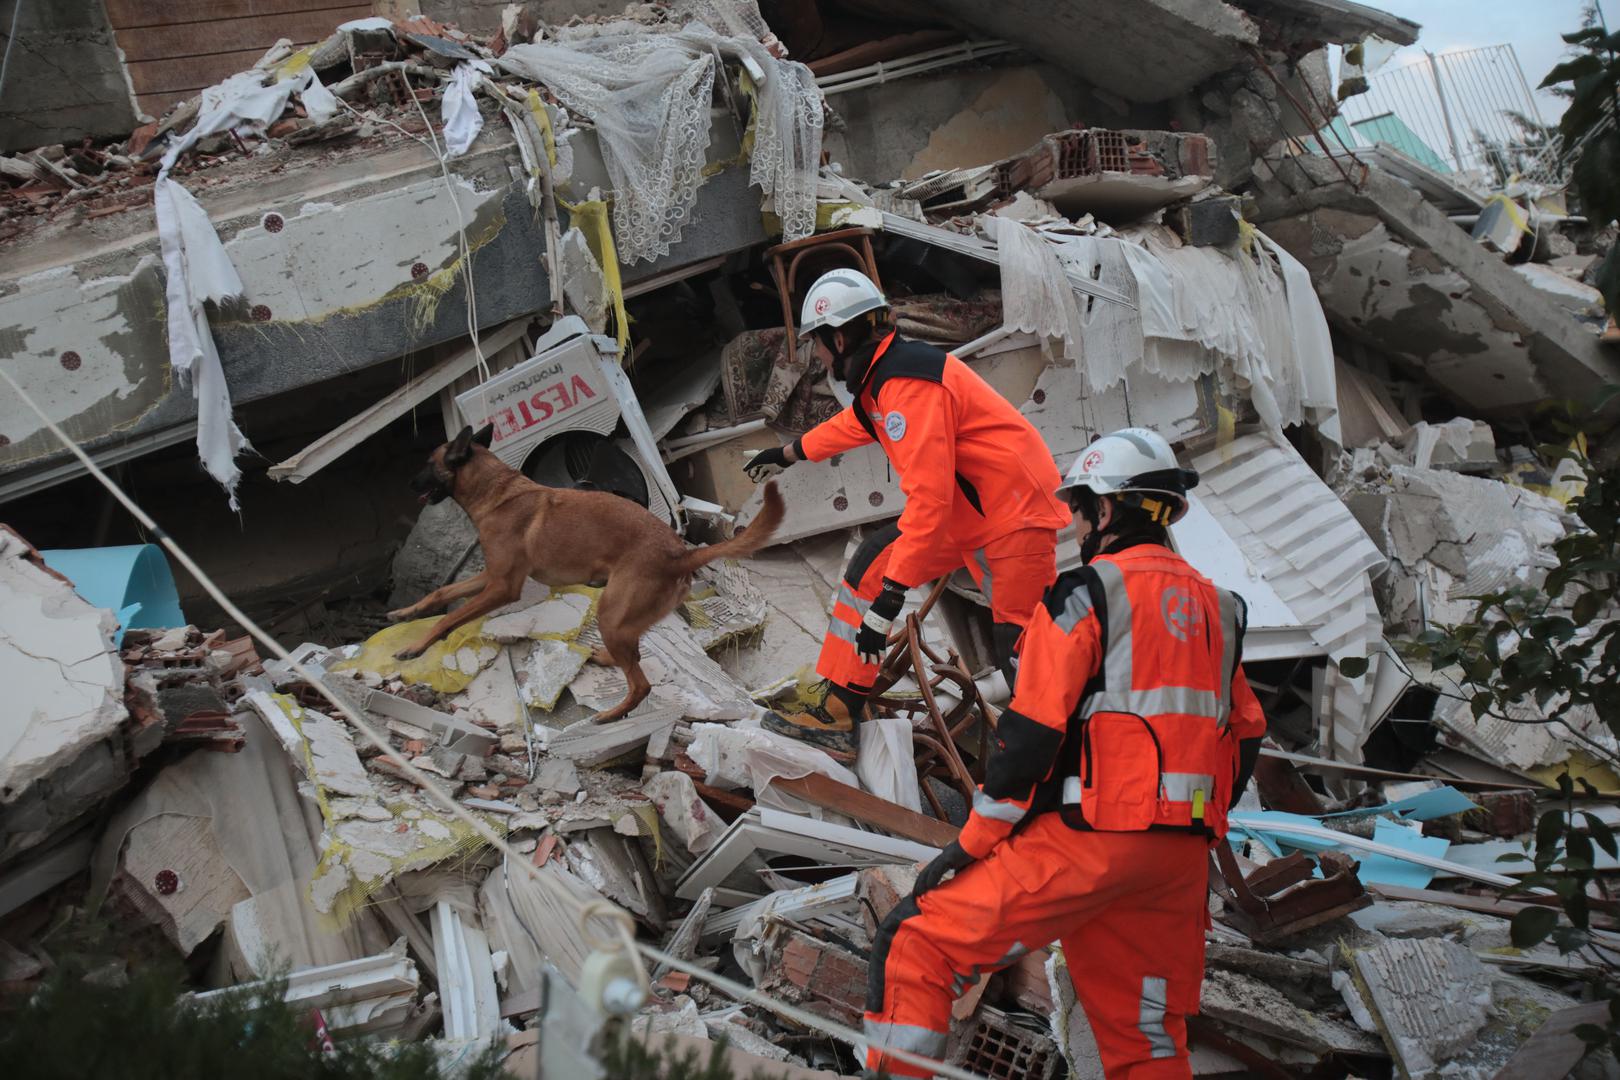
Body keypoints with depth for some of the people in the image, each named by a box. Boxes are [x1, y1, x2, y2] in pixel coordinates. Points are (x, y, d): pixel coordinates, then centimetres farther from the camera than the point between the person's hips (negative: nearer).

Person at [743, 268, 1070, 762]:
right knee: (872, 566, 7)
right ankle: (836, 713, 10)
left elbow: (928, 501, -29)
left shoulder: (908, 384, -24)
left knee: (1020, 652, -14)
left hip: (1017, 516, -10)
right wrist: (787, 453, 46)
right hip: (965, 512, 10)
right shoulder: (885, 373, 6)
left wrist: (889, 600, -28)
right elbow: (853, 424, 31)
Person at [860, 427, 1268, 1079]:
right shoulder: (1216, 608, 15)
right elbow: (1245, 738, 18)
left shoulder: (1089, 594, -7)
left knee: (915, 946, -2)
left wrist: (970, 843, -4)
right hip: (1181, 858, 7)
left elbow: (1031, 735, -12)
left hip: (1088, 846, -7)